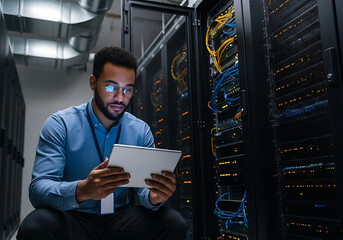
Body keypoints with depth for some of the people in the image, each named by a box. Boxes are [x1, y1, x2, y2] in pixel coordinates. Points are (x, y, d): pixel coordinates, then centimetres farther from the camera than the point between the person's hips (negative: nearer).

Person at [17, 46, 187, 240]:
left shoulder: (141, 131, 0)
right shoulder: (61, 124, -9)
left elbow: (145, 187, -2)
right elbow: (38, 189, -17)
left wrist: (154, 197, -28)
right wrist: (81, 190, -39)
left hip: (119, 219, 3)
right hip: (72, 219, -2)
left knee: (174, 222, -22)